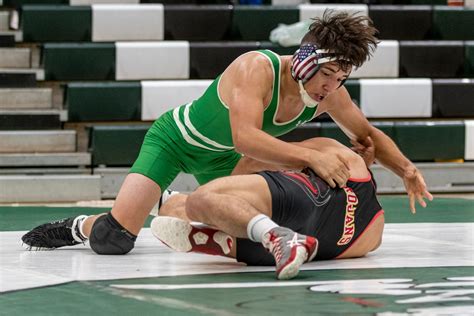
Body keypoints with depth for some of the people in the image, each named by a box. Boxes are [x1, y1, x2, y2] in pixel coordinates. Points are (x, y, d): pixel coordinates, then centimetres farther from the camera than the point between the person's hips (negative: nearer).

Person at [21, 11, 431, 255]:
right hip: (174, 138, -7)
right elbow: (246, 138, -50)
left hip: (219, 157, 7)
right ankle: (79, 226, 16)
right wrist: (311, 157, -57)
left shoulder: (331, 94, -18)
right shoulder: (256, 69, -38)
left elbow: (368, 134, -1)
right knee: (113, 239, -19)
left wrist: (406, 170, -17)